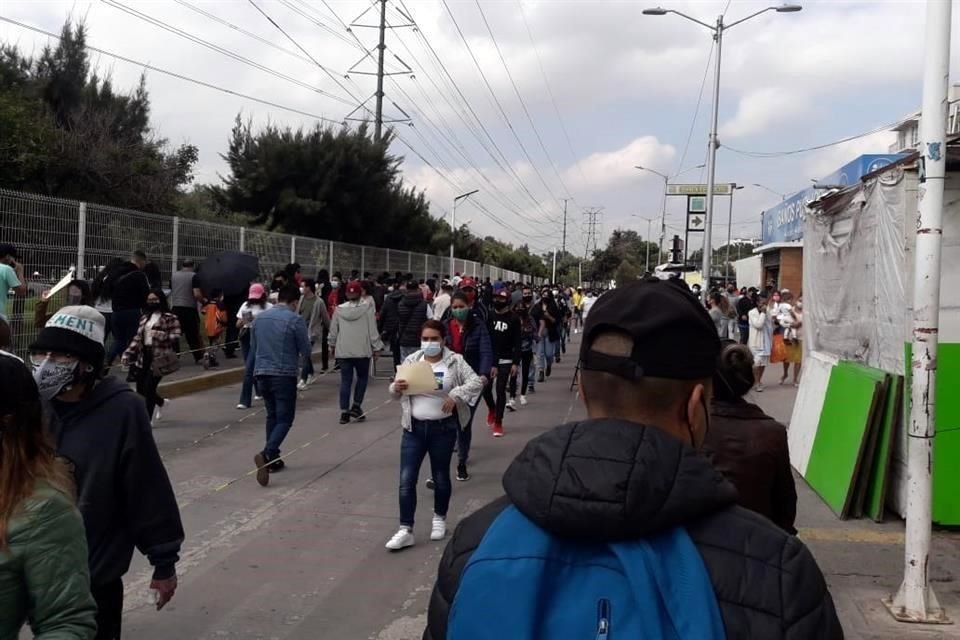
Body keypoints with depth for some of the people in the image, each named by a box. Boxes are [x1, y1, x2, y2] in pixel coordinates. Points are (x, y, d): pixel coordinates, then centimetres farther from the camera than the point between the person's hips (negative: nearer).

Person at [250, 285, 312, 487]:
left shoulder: (259, 318, 8)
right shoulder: (295, 320, -10)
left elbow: (253, 348, 16)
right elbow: (306, 351, -4)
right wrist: (296, 357, 18)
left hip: (262, 373, 6)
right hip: (285, 375, -6)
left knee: (272, 416, 18)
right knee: (285, 419, -2)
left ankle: (273, 459, 21)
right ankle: (267, 454, -23)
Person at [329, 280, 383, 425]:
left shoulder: (339, 310, 2)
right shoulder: (367, 308, -7)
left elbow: (333, 331, 9)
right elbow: (373, 330, -7)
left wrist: (332, 346, 24)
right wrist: (376, 347, 2)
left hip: (343, 351, 2)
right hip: (362, 351, -2)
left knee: (345, 381, 5)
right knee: (362, 377, 15)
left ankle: (344, 412, 3)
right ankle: (356, 406, 7)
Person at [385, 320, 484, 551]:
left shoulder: (455, 361, -4)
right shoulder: (411, 361, 4)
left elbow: (476, 382, -11)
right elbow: (395, 391, 8)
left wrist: (456, 395, -25)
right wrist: (396, 388, -16)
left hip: (443, 428, -2)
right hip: (414, 428, 2)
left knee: (440, 476, 12)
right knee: (407, 479, -4)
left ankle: (439, 519, 33)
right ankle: (405, 530, 0)